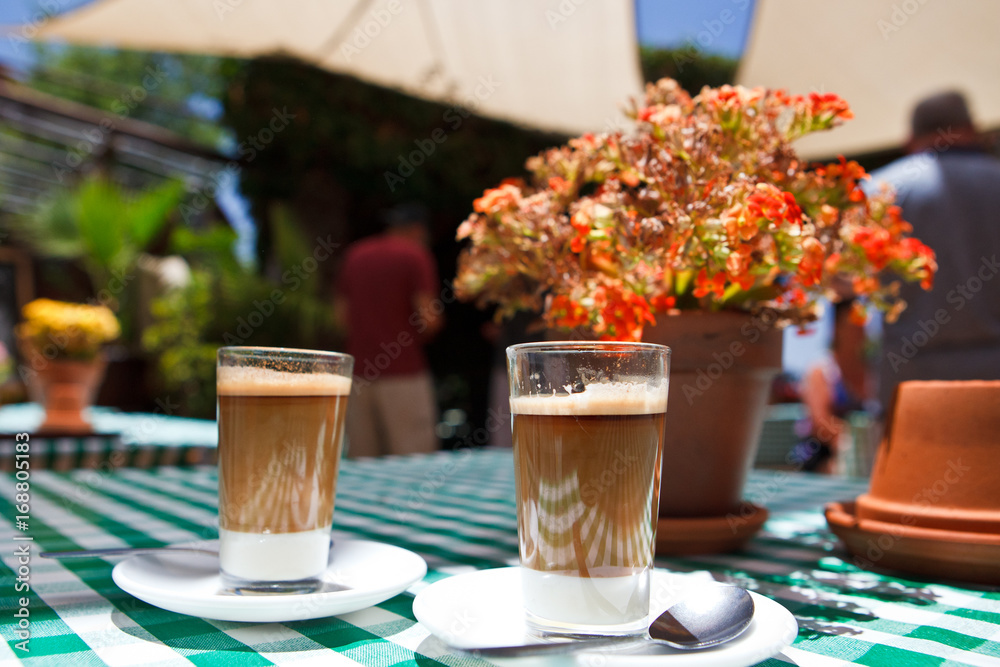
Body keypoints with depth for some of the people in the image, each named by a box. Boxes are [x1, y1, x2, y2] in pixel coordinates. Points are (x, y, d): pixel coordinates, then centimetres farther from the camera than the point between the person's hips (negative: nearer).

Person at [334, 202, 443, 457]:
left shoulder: (354, 253, 14)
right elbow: (428, 320, -11)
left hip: (359, 370, 6)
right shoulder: (415, 255, -4)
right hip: (403, 371, -6)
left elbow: (341, 314, 15)